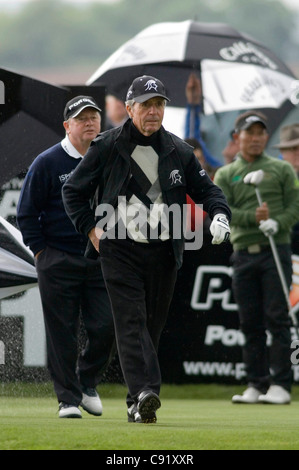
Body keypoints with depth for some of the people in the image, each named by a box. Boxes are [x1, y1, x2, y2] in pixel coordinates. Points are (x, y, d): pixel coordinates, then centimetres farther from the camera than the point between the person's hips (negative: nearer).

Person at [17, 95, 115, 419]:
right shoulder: (47, 163, -4)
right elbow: (26, 213, 1)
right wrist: (41, 252, -3)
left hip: (101, 260, 3)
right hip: (58, 262, -3)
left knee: (106, 328, -3)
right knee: (62, 333, -1)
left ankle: (87, 383, 20)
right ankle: (68, 398, 7)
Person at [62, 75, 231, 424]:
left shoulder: (179, 152, 8)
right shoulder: (107, 147, 0)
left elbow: (206, 188, 14)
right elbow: (73, 190, 9)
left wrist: (220, 215, -6)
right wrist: (90, 228, -1)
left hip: (164, 252, 3)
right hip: (119, 251, -3)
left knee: (153, 325, 6)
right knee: (131, 322, -15)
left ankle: (138, 404, 15)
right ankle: (143, 393, -28)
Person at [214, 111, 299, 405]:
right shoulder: (225, 175, 12)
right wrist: (253, 218, -17)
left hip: (275, 250, -2)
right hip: (243, 253, 2)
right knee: (250, 323, 3)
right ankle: (256, 384, 8)